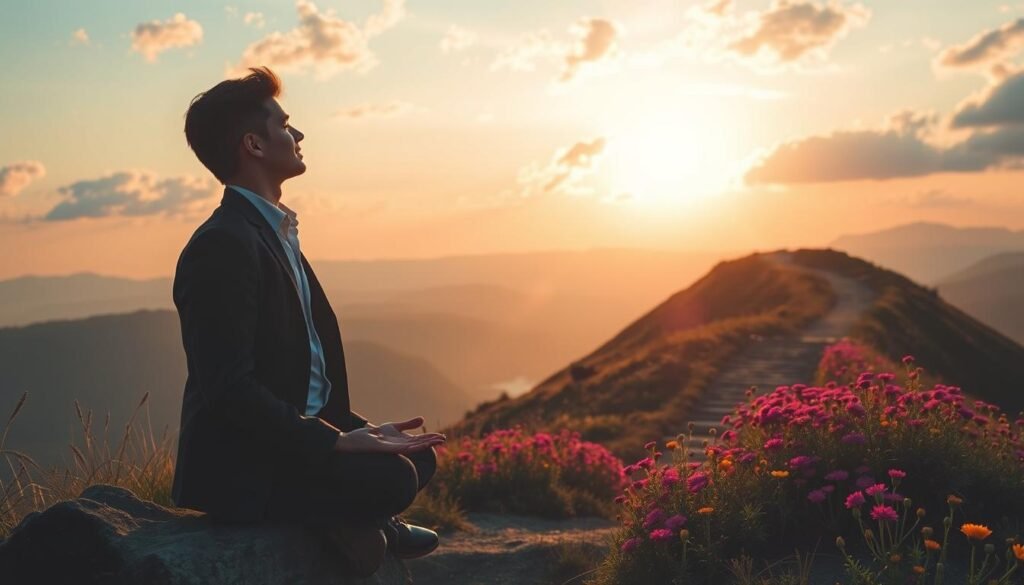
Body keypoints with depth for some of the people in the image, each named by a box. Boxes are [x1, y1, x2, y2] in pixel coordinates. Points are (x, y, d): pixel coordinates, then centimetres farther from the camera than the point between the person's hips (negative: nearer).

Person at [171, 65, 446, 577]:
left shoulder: (276, 232, 15)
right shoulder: (222, 245, -18)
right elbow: (230, 388, -24)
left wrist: (358, 430, 7)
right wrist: (335, 440, -24)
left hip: (298, 438, 10)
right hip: (241, 470, -10)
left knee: (417, 455, 7)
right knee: (391, 478, -27)